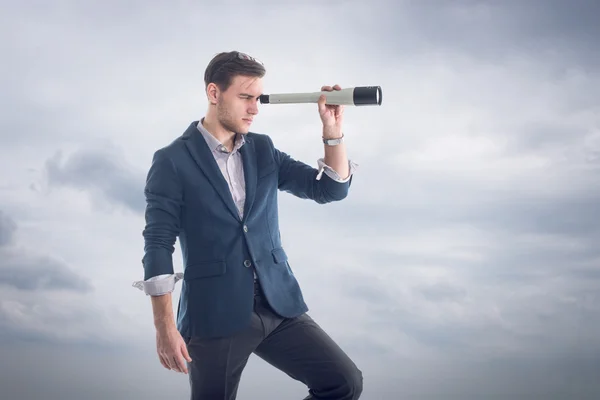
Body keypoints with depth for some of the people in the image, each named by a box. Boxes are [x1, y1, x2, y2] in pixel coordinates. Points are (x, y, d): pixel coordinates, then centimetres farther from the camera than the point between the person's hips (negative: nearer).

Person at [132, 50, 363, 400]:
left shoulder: (263, 149, 10)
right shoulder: (173, 160, -5)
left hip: (278, 306, 4)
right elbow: (159, 244, -8)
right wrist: (165, 327, -13)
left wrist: (332, 130, -8)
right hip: (214, 314, -4)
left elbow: (332, 189, 7)